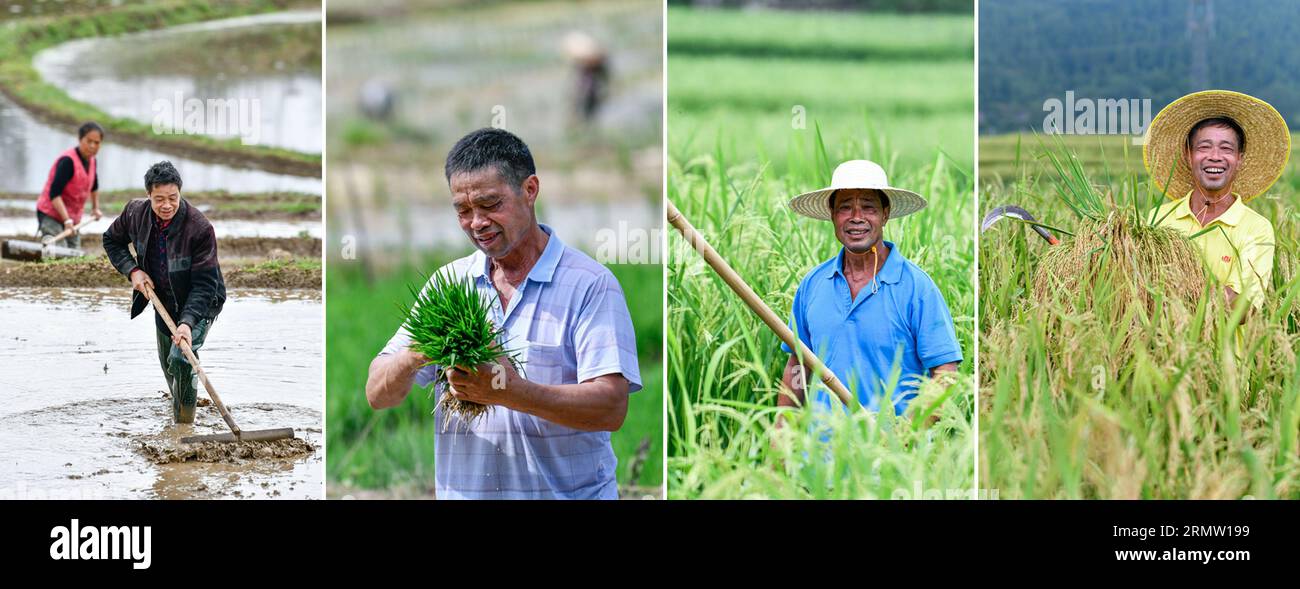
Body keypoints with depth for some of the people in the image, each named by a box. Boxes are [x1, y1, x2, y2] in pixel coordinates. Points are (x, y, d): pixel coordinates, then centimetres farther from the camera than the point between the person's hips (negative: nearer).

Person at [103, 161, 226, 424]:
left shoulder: (200, 228, -32)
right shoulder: (136, 212, -15)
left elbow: (204, 284, -30)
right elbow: (112, 240, 6)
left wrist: (187, 322, -42)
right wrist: (132, 270, -12)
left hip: (200, 303, -6)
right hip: (164, 301, 6)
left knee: (181, 358, -26)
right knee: (168, 365, 18)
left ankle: (185, 425, -16)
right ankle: (179, 411, 44)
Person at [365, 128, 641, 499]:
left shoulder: (590, 285, -7)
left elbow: (612, 407, -17)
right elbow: (378, 395, 3)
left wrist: (512, 392, -30)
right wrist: (413, 357, -19)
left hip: (568, 492, -4)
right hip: (462, 491, 4)